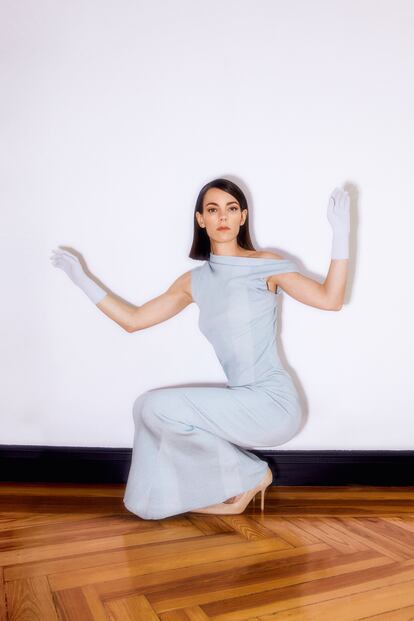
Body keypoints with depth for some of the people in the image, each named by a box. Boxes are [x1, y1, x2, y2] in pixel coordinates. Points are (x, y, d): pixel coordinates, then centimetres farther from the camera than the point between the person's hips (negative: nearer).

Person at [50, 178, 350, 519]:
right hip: (243, 402, 6)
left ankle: (252, 476, 4)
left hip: (273, 403, -6)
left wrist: (341, 232, -19)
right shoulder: (194, 282, 9)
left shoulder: (266, 265, -4)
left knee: (155, 407, -14)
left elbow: (330, 299, -15)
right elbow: (133, 319, 11)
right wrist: (82, 279, 12)